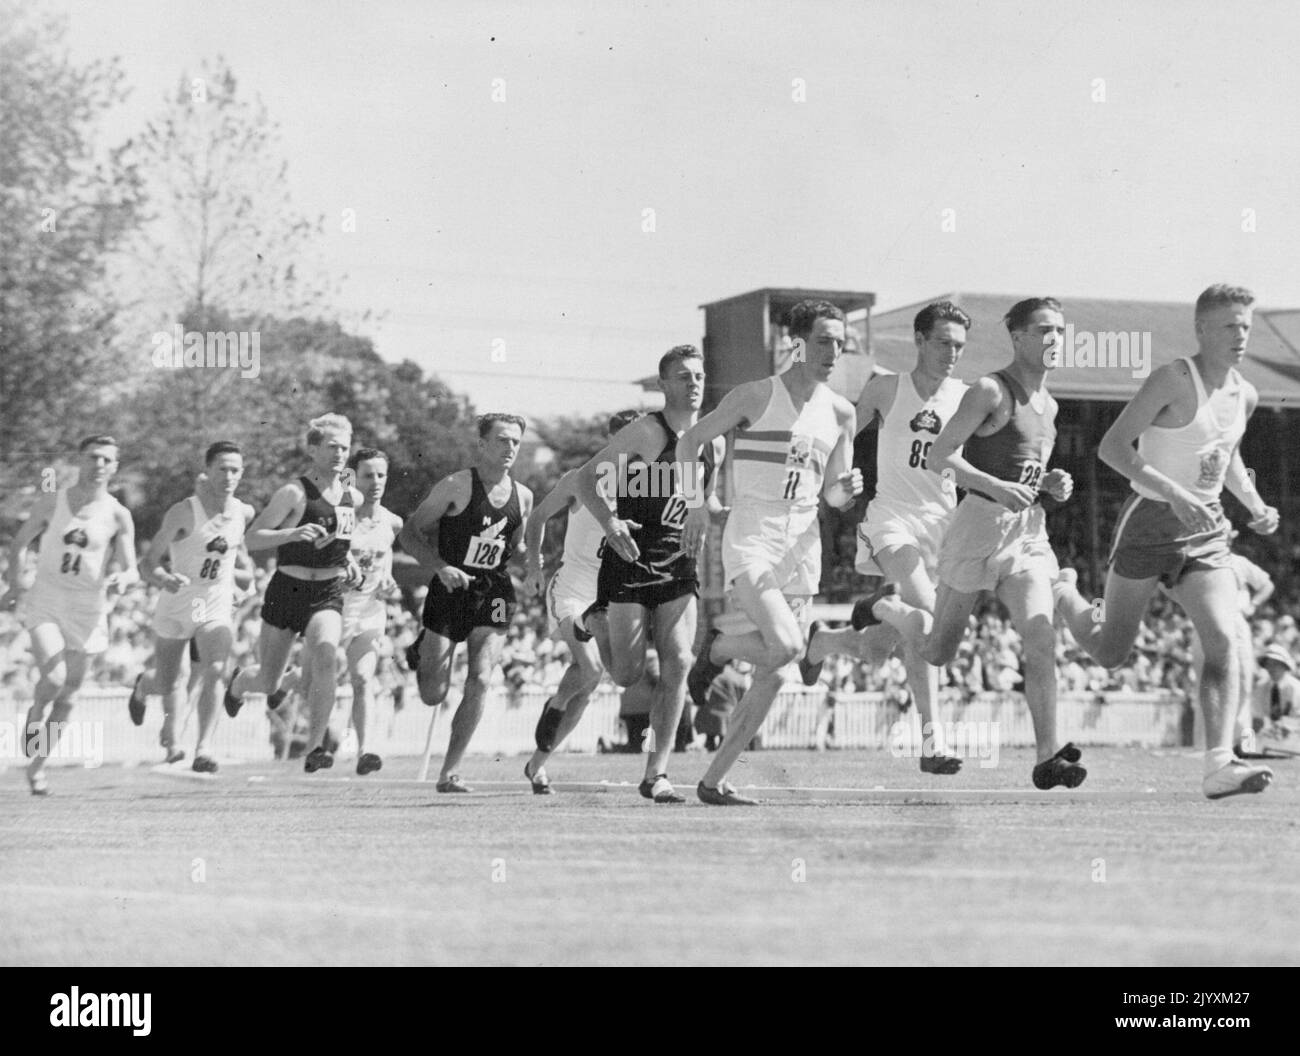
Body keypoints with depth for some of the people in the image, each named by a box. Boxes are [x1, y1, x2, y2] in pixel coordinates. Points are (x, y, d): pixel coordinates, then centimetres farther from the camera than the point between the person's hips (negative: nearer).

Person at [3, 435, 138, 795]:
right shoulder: (52, 502, 0)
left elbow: (132, 571, -4)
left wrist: (123, 580, -27)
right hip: (45, 604, -1)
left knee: (67, 696, 6)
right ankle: (33, 723, 7)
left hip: (87, 612, 1)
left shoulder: (118, 516, -2)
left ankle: (37, 763, 23)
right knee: (54, 678, -23)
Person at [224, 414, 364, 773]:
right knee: (269, 683, 6)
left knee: (325, 654, -28)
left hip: (328, 595, 3)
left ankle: (315, 747, -24)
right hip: (287, 591, -3)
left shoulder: (353, 497, 7)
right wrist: (293, 534, -29)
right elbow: (251, 538, -14)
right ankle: (239, 682, 46)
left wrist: (349, 561, 10)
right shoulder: (295, 493, -11)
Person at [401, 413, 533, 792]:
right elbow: (410, 533, -6)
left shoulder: (523, 497, 7)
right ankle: (420, 652, 37)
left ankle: (450, 771, -4)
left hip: (494, 594, 3)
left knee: (480, 681, -14)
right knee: (433, 695, 0)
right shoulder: (457, 486, -9)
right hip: (450, 589, -3)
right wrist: (441, 568, -19)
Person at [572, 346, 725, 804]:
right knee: (627, 674, -3)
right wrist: (609, 522, -31)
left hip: (678, 564, 5)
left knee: (677, 664, -9)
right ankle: (597, 623, 33)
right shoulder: (648, 432, -13)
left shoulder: (712, 443, 8)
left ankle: (656, 774, -4)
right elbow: (586, 478, -15)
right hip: (629, 559, -5)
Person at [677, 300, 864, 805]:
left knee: (774, 674, 1)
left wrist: (846, 489, -6)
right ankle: (718, 646, 7)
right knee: (784, 645, -26)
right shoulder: (756, 396, -5)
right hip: (750, 536, -5)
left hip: (802, 541, 5)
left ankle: (713, 781, 9)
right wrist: (697, 506, -3)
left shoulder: (840, 412, 9)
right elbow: (690, 441, 5)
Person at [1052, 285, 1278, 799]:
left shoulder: (1245, 396, 8)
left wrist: (1255, 505, 12)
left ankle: (1219, 765, -23)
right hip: (1150, 520, -5)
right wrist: (1174, 494, -29)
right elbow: (1111, 447, -20)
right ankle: (1064, 594, 41)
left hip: (1206, 531, 5)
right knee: (1110, 653, 8)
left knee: (1224, 641, -16)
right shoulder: (1174, 380, -14)